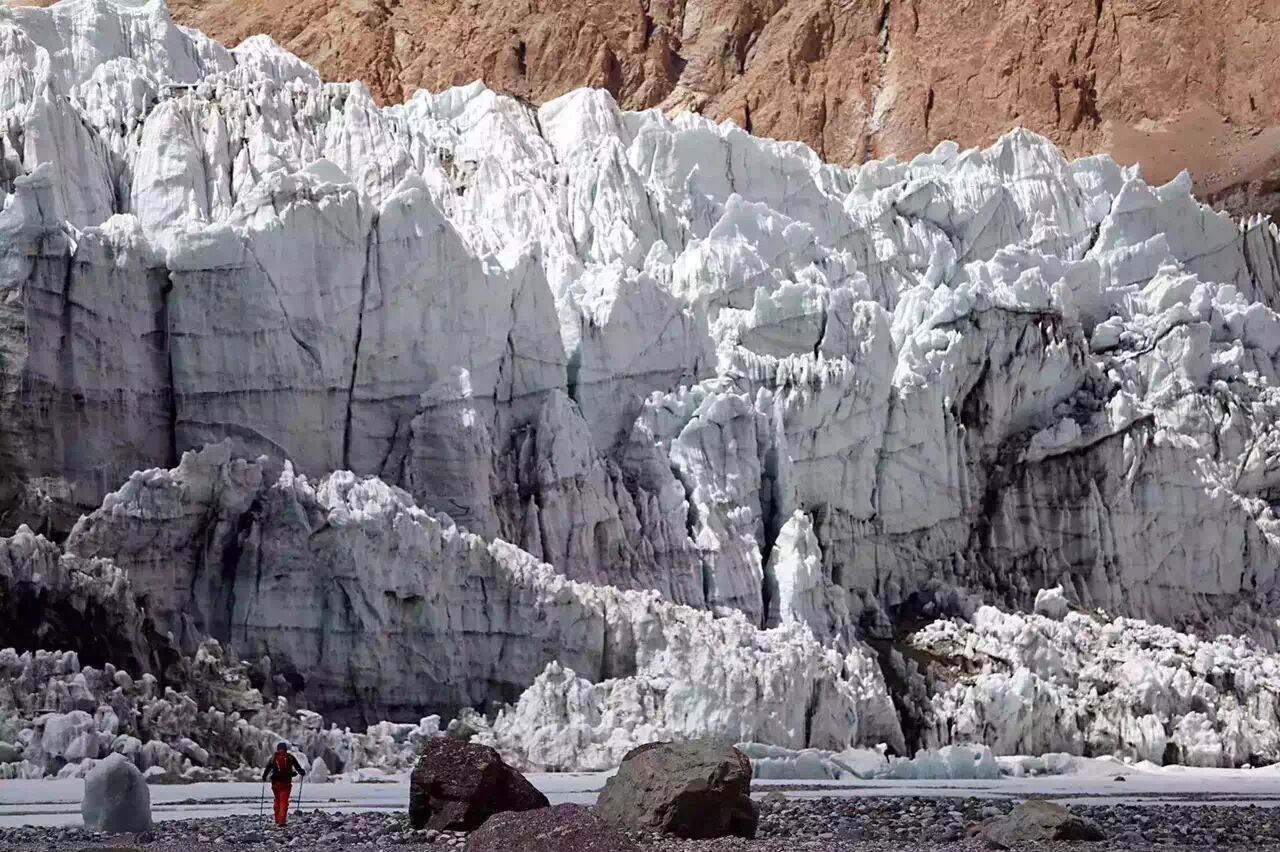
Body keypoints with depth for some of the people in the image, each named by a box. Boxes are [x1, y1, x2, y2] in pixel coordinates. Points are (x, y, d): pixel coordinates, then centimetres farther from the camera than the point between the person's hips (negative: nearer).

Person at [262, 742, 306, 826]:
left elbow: (267, 768, 1)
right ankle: (281, 821, -12)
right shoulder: (290, 758, 0)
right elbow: (298, 767, 6)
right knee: (284, 801, -1)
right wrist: (303, 773, 24)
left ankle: (277, 820, 20)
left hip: (275, 783, 2)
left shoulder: (273, 758, 2)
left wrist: (264, 777, 17)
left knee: (277, 801, 18)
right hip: (286, 783, -2)